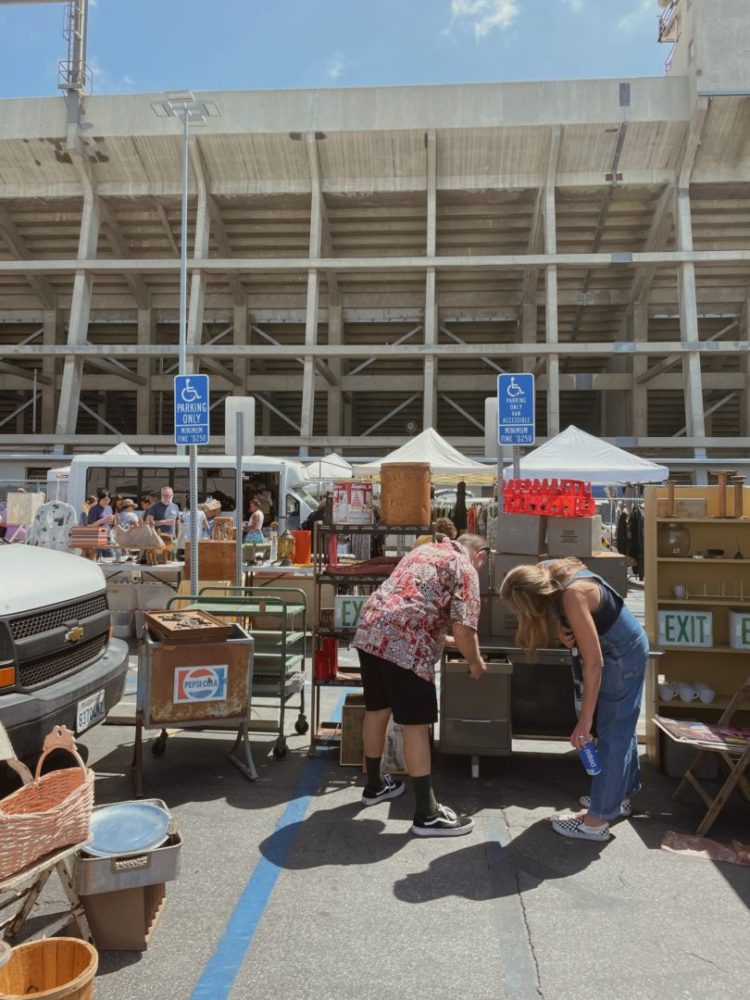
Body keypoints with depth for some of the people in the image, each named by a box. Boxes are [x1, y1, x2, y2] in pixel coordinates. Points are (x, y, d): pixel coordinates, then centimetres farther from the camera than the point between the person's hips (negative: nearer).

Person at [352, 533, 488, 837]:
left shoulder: (427, 549, 26)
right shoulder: (464, 568, 2)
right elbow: (463, 628, -7)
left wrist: (443, 639, 42)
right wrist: (475, 661, 11)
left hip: (370, 630, 8)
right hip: (405, 643, -8)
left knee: (376, 710, 21)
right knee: (416, 725, 0)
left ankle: (374, 785, 38)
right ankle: (427, 814, 9)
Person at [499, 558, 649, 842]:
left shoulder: (573, 595, -36)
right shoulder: (546, 573, -12)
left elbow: (593, 663, -32)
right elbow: (568, 618, 7)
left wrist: (584, 721, -28)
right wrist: (564, 628, -17)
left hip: (624, 653, -9)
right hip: (620, 648, 9)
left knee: (612, 732, -4)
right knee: (620, 726, 20)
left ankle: (597, 820, 4)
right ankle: (621, 794, 36)